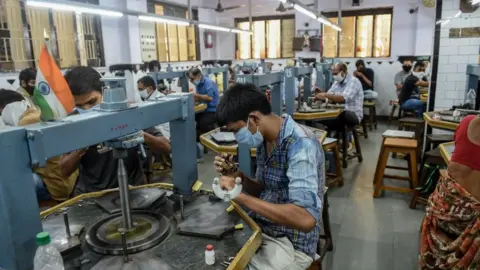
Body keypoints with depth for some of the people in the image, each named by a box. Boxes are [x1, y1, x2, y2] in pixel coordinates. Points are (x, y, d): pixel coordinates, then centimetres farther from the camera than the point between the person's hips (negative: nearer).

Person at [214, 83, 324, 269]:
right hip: (259, 228, 7)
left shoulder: (300, 145, -25)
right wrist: (238, 176, -8)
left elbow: (306, 219, -34)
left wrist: (241, 197, -31)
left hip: (290, 244, -7)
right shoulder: (264, 140, 0)